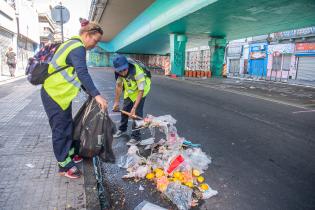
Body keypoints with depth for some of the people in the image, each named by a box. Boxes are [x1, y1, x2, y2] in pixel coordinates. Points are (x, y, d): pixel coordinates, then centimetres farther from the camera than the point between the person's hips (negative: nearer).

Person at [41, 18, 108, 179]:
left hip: (60, 92, 10)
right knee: (60, 129, -2)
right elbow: (82, 74, -32)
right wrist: (96, 95, -35)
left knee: (67, 125, 17)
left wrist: (90, 92, 12)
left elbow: (76, 74, 15)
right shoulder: (78, 48, -20)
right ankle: (64, 165, 10)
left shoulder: (74, 44, 12)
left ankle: (69, 154, 33)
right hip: (54, 94, -10)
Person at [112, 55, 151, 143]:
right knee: (124, 110, 14)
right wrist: (116, 102, -8)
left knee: (137, 113, -13)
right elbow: (119, 86, -10)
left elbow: (141, 91, -34)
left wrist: (134, 107, -37)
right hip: (129, 90, 6)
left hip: (140, 90, -5)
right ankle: (122, 129, 37)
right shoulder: (118, 72, -24)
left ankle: (135, 136, 1)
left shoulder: (137, 72, -40)